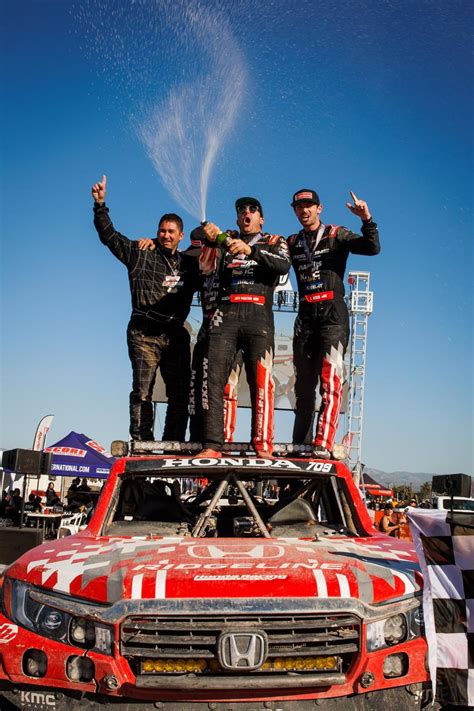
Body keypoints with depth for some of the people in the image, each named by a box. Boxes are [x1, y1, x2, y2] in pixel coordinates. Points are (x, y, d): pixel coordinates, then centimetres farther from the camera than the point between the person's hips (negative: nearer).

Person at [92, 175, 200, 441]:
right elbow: (109, 235, 4)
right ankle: (141, 443, -7)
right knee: (143, 391, -9)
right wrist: (100, 205, -8)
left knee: (180, 392, 2)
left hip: (176, 334, 4)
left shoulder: (188, 263, 17)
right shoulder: (141, 254, 8)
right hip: (144, 333, -4)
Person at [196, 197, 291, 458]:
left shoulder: (273, 241, 20)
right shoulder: (226, 240, 25)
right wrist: (210, 242, -8)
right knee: (214, 379, -9)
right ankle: (212, 445, -11)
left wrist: (251, 251, -16)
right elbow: (207, 270, 9)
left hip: (258, 315, -2)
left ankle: (263, 445, -11)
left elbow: (283, 265, -3)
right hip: (225, 315, 2)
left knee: (260, 381, -12)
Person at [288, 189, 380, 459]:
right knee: (304, 384, 6)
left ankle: (323, 445, -19)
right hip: (306, 317, 5)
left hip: (333, 314, -4)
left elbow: (372, 248, -8)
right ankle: (300, 446, 12)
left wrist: (367, 220, -25)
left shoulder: (336, 235, 5)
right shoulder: (293, 242, 19)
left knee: (330, 381, -15)